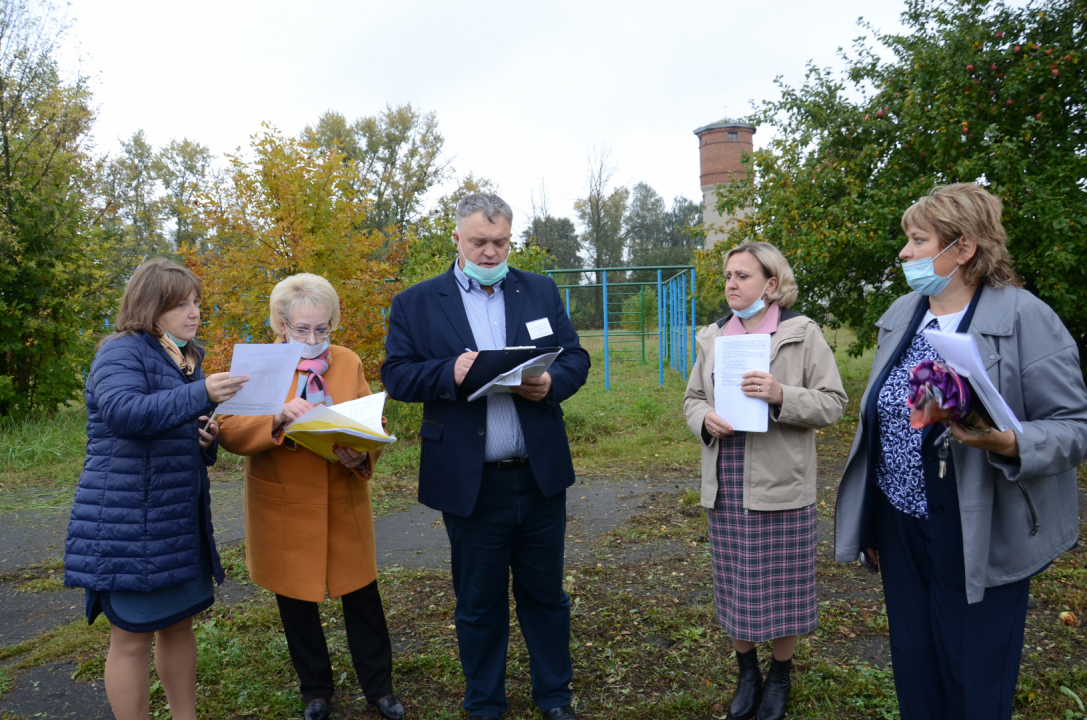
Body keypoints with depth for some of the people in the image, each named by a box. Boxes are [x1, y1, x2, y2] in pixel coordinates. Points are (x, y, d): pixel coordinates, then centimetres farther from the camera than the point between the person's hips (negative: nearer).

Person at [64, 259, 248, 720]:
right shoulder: (122, 352, -10)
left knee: (179, 622, 15)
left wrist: (207, 441, 1)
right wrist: (201, 394, -33)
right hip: (129, 520, -8)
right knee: (133, 635, 1)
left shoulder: (188, 359, 14)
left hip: (180, 517, 8)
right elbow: (123, 413, -29)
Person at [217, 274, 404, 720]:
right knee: (296, 602, 13)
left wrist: (362, 455, -21)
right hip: (284, 508, -1)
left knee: (362, 596, 8)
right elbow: (229, 431, -14)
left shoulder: (349, 363, 4)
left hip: (344, 504, 1)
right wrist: (278, 419, -32)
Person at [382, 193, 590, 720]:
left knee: (545, 594, 15)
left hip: (541, 476, 2)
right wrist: (449, 373, -22)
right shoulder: (416, 304, 1)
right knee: (478, 603, 13)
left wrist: (551, 382, -17)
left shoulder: (541, 291, 7)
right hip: (469, 483, -2)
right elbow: (395, 376, -4)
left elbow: (575, 358, 5)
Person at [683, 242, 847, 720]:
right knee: (734, 584, 12)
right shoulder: (713, 337, 10)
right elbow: (692, 398, 14)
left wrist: (781, 396, -23)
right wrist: (705, 420, -8)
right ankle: (746, 672, 33)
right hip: (726, 485, 4)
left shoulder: (803, 333, -3)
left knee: (781, 585, 6)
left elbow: (833, 403, -6)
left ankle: (780, 675, 30)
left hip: (781, 484, -3)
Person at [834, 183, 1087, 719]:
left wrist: (1007, 442, -33)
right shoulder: (900, 315, 7)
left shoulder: (1024, 318, -12)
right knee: (913, 674, 18)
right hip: (901, 533, 6)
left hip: (980, 544, -5)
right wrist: (870, 524, 17)